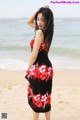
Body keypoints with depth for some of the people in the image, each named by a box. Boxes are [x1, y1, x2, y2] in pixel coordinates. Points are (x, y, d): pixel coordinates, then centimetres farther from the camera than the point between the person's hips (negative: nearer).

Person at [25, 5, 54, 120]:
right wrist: (38, 11, 8)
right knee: (45, 97, 18)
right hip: (46, 68, 9)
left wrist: (28, 68, -5)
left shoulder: (40, 32, -18)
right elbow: (29, 22, 22)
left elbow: (34, 54, -17)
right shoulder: (46, 31, 8)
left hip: (38, 69, -9)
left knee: (35, 97, 4)